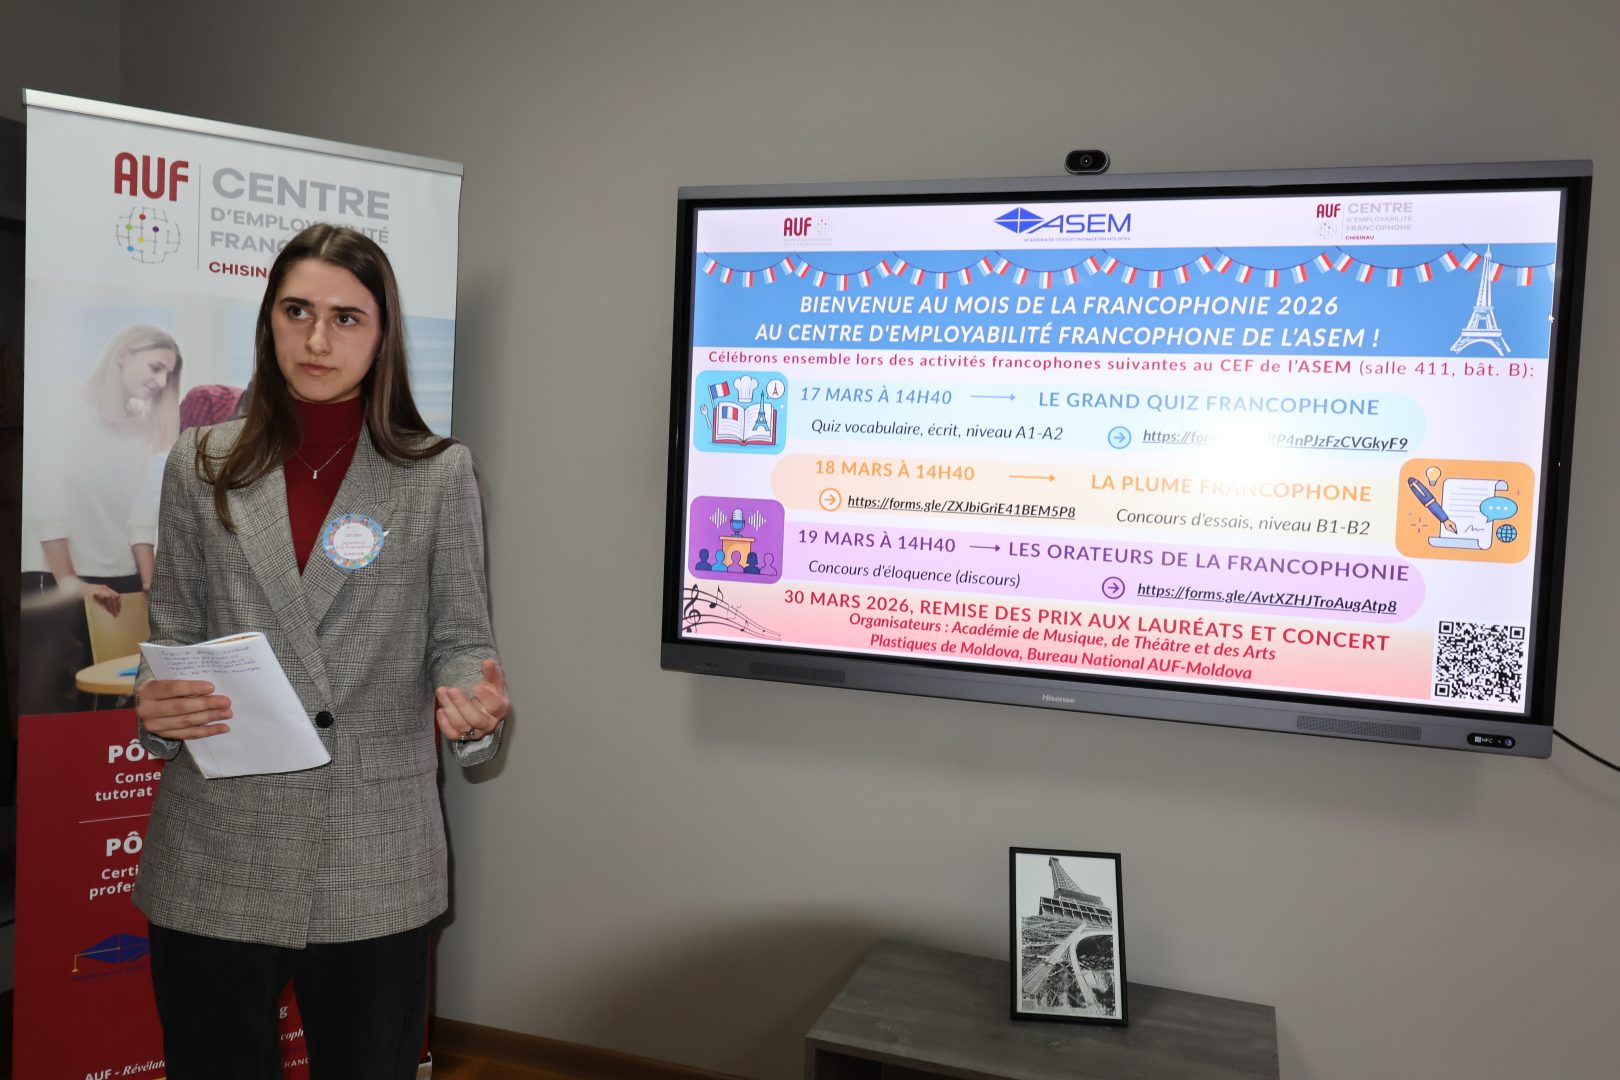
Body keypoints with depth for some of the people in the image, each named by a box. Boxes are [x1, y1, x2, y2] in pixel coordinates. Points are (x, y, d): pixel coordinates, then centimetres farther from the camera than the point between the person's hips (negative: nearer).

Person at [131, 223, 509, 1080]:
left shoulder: (438, 474, 1)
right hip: (215, 860, 2)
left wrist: (472, 703, -19)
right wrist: (156, 705, -11)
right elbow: (173, 636, 10)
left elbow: (461, 638, 1)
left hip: (374, 867, -1)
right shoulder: (202, 468, 6)